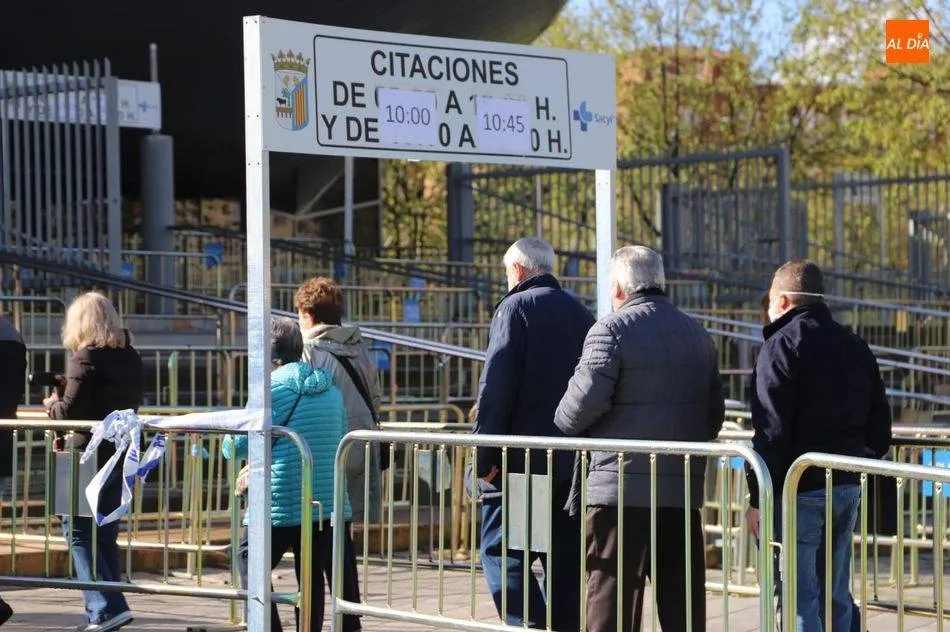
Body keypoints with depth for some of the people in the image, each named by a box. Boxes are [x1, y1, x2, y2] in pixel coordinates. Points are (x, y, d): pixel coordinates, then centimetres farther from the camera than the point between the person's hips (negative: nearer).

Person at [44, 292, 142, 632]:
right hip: (123, 455, 7)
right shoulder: (131, 358, 11)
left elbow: (69, 411, -16)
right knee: (106, 534, 13)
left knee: (78, 531, -1)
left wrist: (51, 402, 6)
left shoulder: (86, 358, -12)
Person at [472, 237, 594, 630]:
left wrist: (485, 455, -13)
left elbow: (496, 385, -14)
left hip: (521, 462, -7)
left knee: (501, 551, -3)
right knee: (565, 559, 9)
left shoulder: (516, 306, -6)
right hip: (572, 460, 7)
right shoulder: (579, 313, 15)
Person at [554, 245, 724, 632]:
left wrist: (560, 426, 3)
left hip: (621, 488, -6)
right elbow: (714, 411, 17)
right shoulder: (698, 334, 15)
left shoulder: (612, 329, -7)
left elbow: (586, 398, -15)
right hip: (684, 491, 6)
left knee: (612, 599, -4)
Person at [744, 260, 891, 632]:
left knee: (797, 599, -6)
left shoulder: (782, 345, -9)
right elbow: (879, 430, 15)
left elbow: (771, 432, -16)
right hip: (847, 490, 8)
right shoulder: (856, 347, 14)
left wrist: (757, 499, -14)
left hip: (798, 491, -7)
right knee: (835, 598, 14)